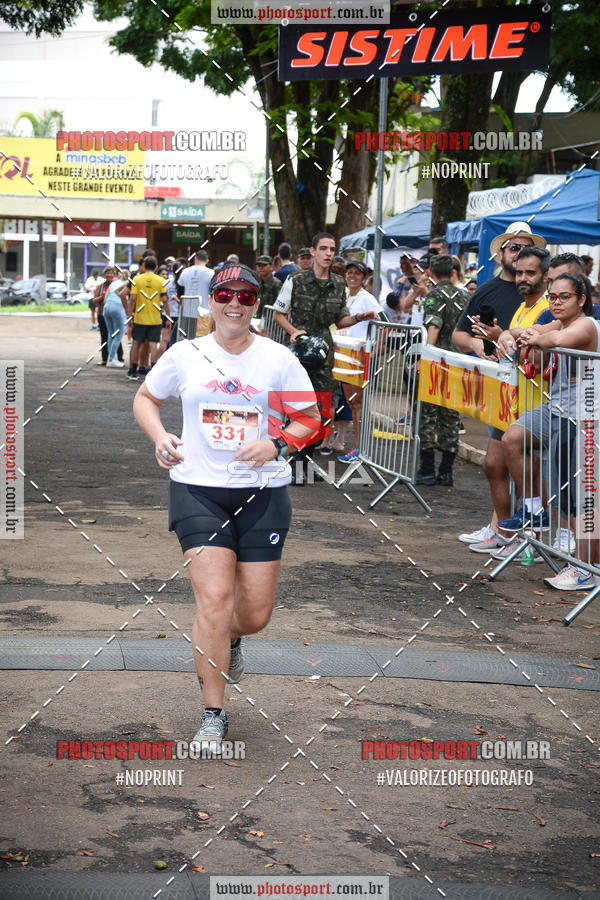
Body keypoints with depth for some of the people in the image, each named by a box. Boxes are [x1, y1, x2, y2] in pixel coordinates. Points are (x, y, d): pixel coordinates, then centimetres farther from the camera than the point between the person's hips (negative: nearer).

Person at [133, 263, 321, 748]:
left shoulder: (278, 359, 0)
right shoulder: (185, 355, 2)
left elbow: (311, 417, 8)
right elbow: (145, 398, 17)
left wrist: (276, 444, -10)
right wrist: (160, 436, -2)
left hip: (262, 493, 1)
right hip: (198, 489, -1)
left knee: (255, 613, 3)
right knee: (215, 599, -14)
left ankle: (228, 640, 43)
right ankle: (213, 716, -1)